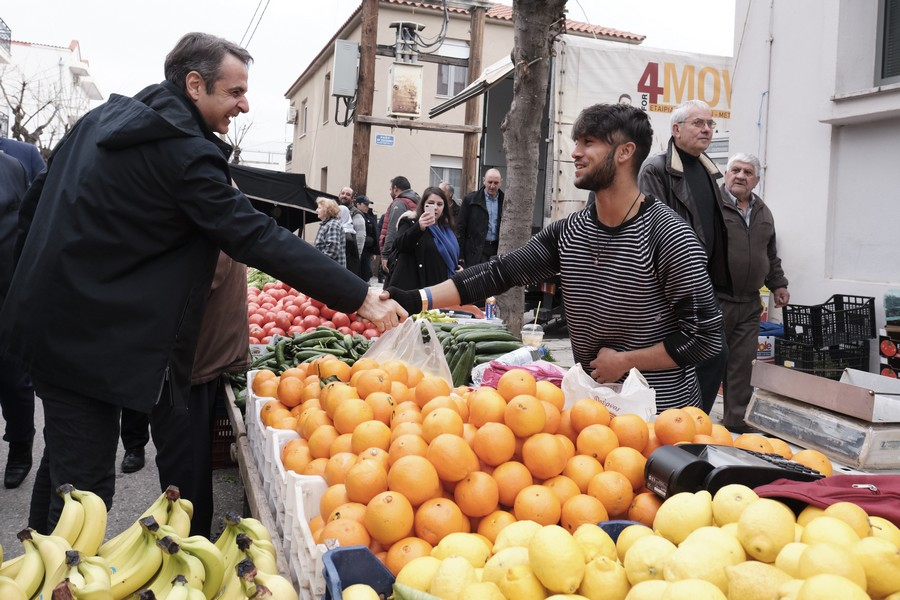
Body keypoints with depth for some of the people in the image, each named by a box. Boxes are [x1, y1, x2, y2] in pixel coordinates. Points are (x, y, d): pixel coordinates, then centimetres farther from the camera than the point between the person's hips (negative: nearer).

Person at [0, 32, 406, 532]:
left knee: (64, 463, 22)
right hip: (91, 341, -10)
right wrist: (360, 297, -21)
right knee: (87, 483, -1)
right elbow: (258, 238, -23)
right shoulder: (183, 152, -18)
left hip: (46, 318, 10)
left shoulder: (104, 117, 9)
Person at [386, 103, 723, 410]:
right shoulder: (567, 233, 1)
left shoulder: (669, 236, -17)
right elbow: (498, 273, -5)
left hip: (662, 413, -5)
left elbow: (706, 336, -15)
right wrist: (416, 300, -14)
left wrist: (625, 361, -14)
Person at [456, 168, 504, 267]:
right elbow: (460, 227, 1)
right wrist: (460, 255, -4)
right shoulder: (470, 199, 1)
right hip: (476, 249, -3)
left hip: (497, 249, 3)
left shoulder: (504, 200, 7)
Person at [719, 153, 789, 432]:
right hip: (714, 301, -6)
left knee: (742, 363, 8)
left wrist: (778, 284, 22)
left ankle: (737, 420, 18)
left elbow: (770, 254, 28)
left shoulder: (763, 213, 17)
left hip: (749, 304, 6)